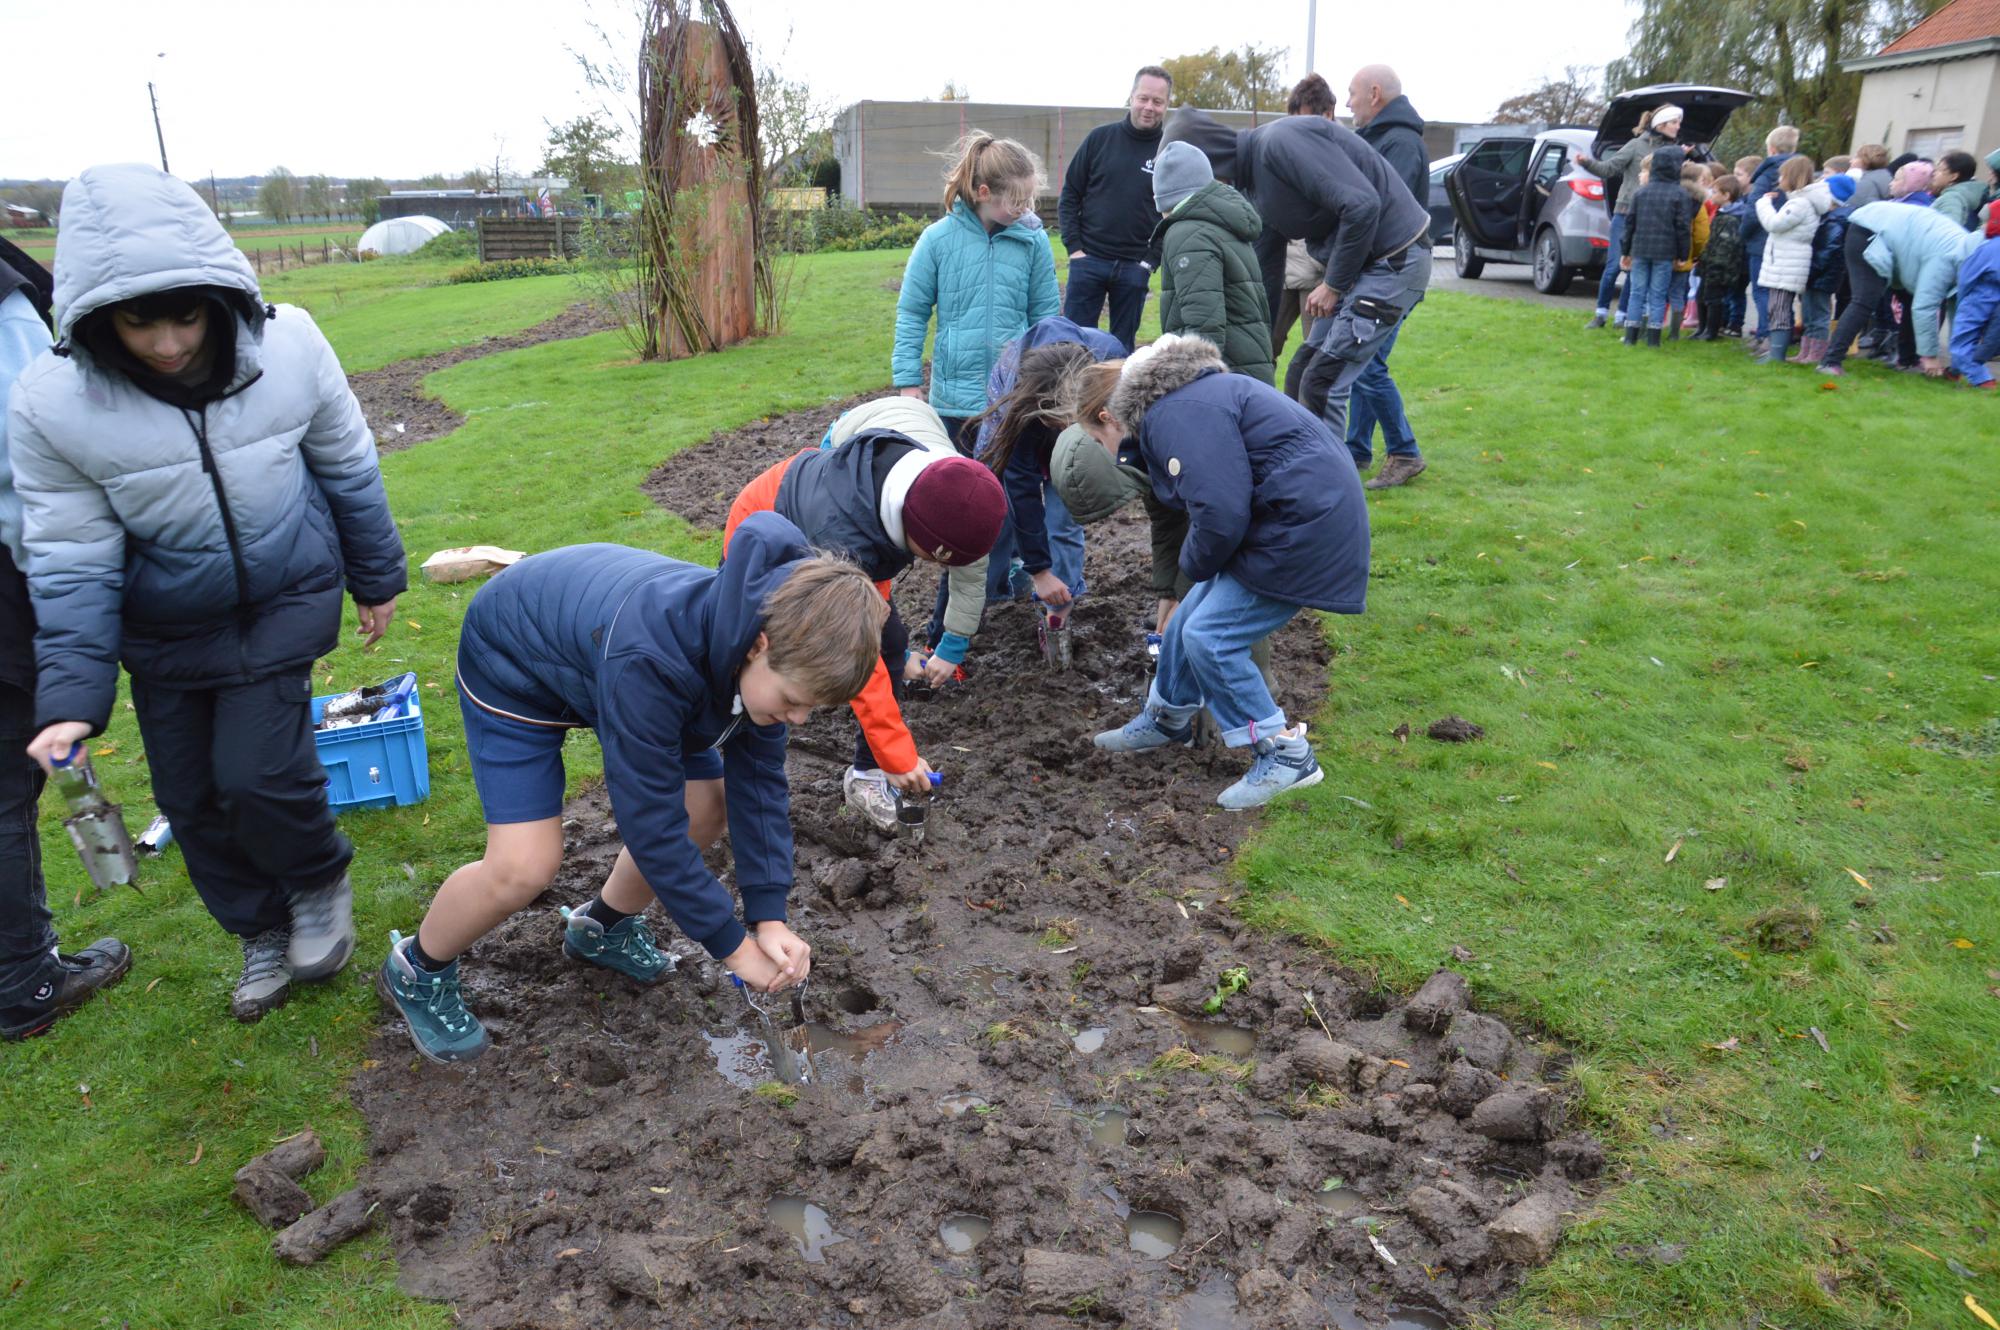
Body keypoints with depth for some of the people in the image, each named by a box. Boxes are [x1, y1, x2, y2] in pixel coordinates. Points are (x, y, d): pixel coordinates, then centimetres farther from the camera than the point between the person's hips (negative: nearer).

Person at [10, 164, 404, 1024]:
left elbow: (349, 467, -3)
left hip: (284, 602, -2)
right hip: (165, 628, 2)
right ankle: (263, 931, 35)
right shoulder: (51, 405, -20)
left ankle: (319, 882, 21)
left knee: (258, 773, -12)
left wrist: (376, 577, 7)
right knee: (190, 797, 10)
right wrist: (72, 696, -15)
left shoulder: (287, 346, -20)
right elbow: (72, 562, -11)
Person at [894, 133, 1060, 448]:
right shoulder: (938, 239, -7)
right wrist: (908, 381, -2)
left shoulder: (1033, 239, -2)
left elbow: (1044, 313, 6)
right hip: (955, 394, -1)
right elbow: (911, 313, 0)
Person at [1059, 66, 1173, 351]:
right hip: (1088, 261, 0)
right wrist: (1074, 247, -4)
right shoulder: (1100, 138, 2)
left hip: (1135, 267, 0)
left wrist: (1152, 259, -4)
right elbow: (1070, 196, 5)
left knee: (1123, 348, 8)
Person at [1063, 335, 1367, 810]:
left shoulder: (1180, 414, -19)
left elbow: (1220, 514, -25)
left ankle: (1285, 756, 3)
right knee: (1196, 614, 16)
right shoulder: (1180, 399, 14)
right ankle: (1167, 719, 37)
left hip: (1306, 526, -10)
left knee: (1210, 637, -10)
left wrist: (1195, 562, -8)